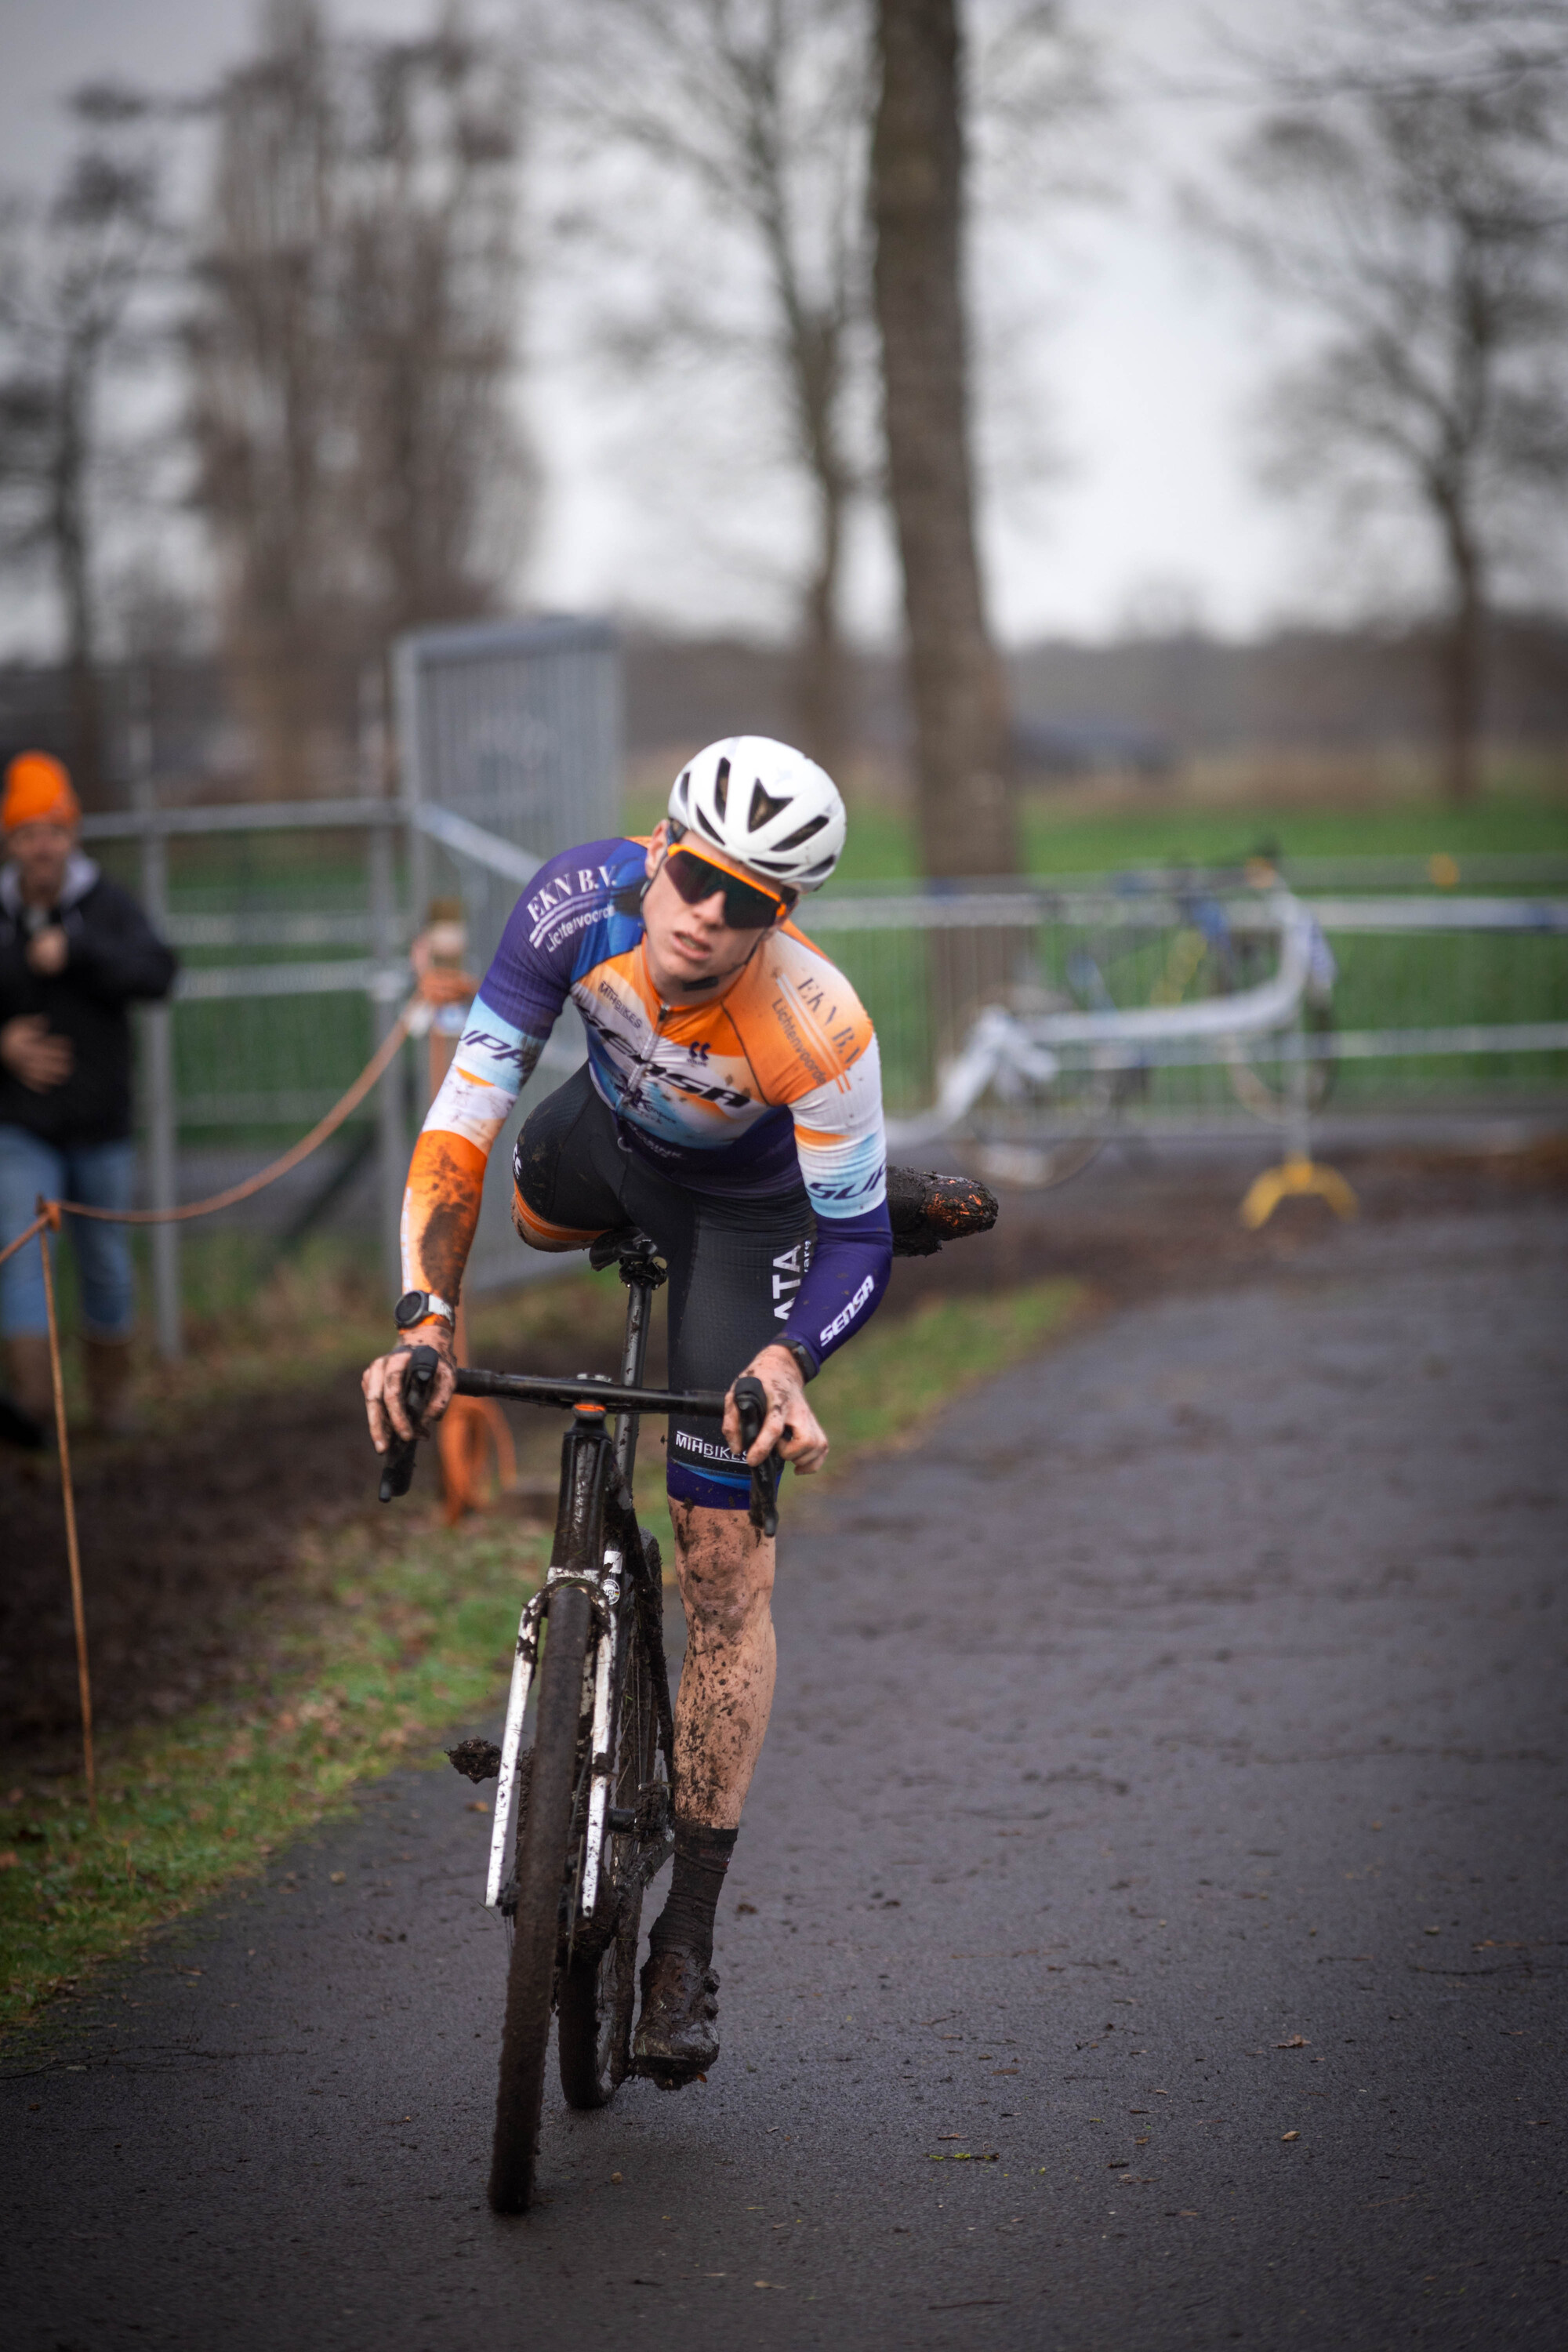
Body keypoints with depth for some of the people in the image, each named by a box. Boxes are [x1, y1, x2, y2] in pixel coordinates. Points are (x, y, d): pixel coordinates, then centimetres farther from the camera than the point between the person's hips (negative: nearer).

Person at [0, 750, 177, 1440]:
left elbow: (155, 975, -19)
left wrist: (74, 951, -28)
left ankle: (109, 1399, 27)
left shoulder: (108, 905, -3)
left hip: (100, 1122, 0)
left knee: (105, 1261, 10)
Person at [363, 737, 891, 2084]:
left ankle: (690, 1943, -4)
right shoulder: (582, 902, -34)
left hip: (755, 1202, -4)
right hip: (615, 1128, 4)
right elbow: (465, 1113, -31)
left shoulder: (817, 1029, -41)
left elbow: (859, 1242, -28)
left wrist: (788, 1361, -47)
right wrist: (425, 1317, -42)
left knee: (725, 1567, -9)